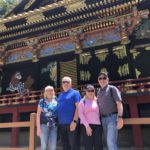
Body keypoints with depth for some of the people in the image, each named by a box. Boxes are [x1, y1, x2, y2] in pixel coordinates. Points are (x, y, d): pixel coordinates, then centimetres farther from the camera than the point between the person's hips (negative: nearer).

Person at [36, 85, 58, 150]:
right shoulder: (42, 101, 3)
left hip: (54, 126, 2)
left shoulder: (56, 101, 8)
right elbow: (38, 114, 2)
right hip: (44, 125, -2)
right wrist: (38, 127, -4)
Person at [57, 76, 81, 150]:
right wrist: (58, 121, 13)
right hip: (61, 124, 6)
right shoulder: (60, 95, 17)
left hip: (71, 123, -6)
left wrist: (74, 121, -18)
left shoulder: (75, 93, -1)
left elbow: (78, 107, -10)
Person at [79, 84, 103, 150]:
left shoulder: (97, 101, 16)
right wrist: (87, 126, -12)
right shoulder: (83, 101, 5)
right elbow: (80, 114, -4)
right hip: (86, 125, -3)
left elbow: (99, 113, 18)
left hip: (97, 125, 3)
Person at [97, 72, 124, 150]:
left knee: (111, 142, -15)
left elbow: (119, 103, -11)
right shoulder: (99, 92, 14)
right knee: (109, 142, 12)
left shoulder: (112, 89, -3)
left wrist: (120, 117, -20)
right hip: (103, 119, 6)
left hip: (112, 117, -6)